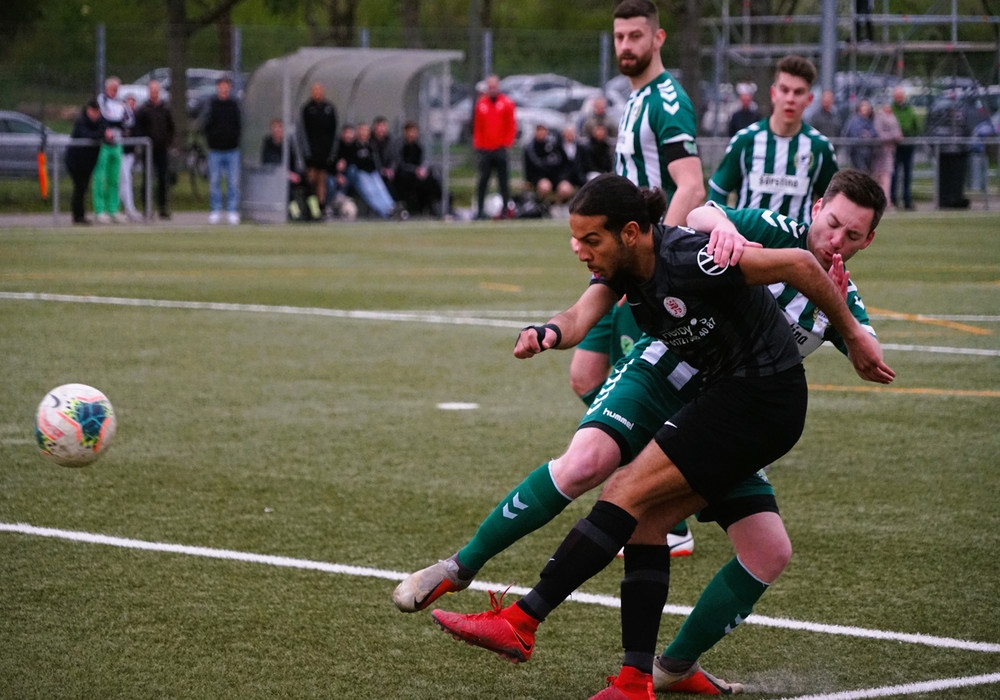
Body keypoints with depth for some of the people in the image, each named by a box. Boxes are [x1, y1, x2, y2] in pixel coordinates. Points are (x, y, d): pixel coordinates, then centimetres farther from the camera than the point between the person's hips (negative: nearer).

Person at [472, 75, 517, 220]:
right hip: (485, 149, 2)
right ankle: (480, 210, 1)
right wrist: (477, 145, 4)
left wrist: (507, 144, -5)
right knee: (483, 180, -1)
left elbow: (512, 126, 2)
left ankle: (507, 207, 2)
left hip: (501, 149, -2)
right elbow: (476, 127, 12)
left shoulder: (507, 103, 3)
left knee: (503, 180, -2)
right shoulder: (480, 104, 10)